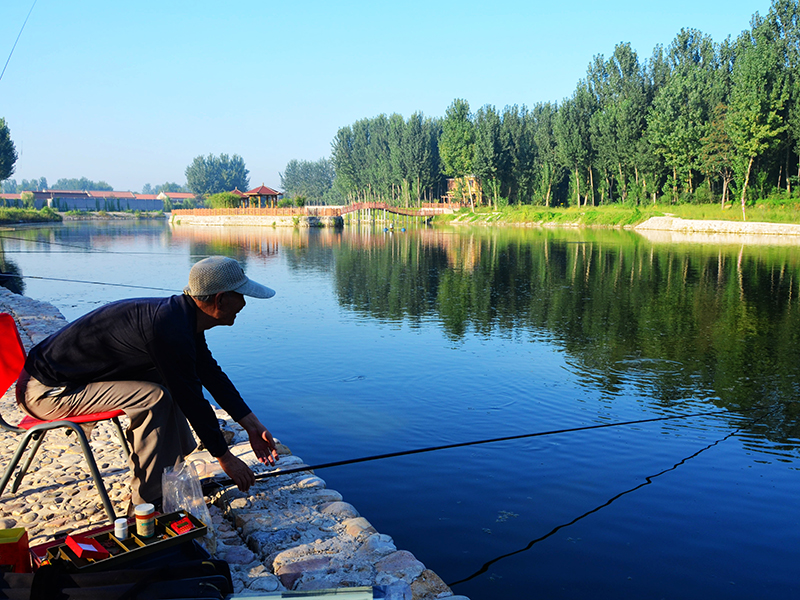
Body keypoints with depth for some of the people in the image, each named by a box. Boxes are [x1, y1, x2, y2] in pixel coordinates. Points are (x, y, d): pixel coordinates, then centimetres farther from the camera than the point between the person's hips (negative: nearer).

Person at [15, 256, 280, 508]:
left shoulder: (184, 317, 2)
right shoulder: (169, 327, -28)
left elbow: (212, 375, 11)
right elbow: (191, 400, -23)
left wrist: (253, 426, 10)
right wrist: (225, 458, -13)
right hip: (46, 392, -10)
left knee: (169, 383, 11)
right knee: (155, 397, -22)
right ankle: (148, 501, -9)